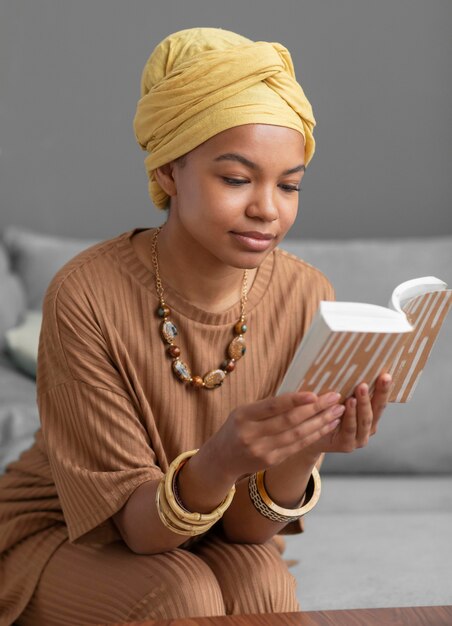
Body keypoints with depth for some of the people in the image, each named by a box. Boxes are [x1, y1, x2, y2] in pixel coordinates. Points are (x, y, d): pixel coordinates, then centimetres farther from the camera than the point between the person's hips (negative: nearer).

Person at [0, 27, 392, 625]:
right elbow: (132, 525, -22)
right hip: (58, 537, -1)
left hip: (208, 545, 2)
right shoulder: (87, 296, -24)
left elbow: (249, 526, -13)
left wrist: (303, 451, -35)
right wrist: (217, 463, -43)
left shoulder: (307, 298, -14)